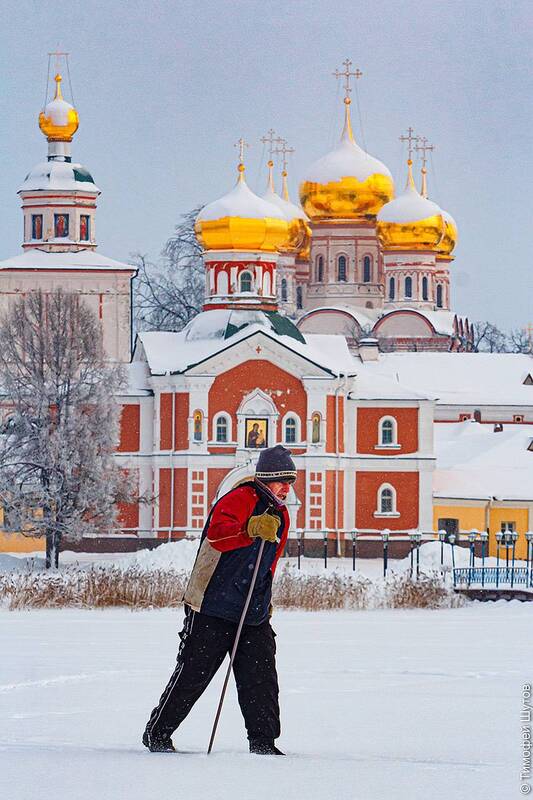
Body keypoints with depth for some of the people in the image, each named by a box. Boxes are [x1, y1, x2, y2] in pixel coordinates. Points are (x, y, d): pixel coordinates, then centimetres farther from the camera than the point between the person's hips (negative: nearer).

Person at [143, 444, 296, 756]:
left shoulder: (280, 516, 16)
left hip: (254, 613, 7)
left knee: (262, 679, -2)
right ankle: (157, 733, 12)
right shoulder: (240, 499, -11)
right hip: (213, 608, -7)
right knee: (192, 674, -1)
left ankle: (264, 741, 4)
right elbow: (217, 533, -31)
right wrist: (252, 529, -44)